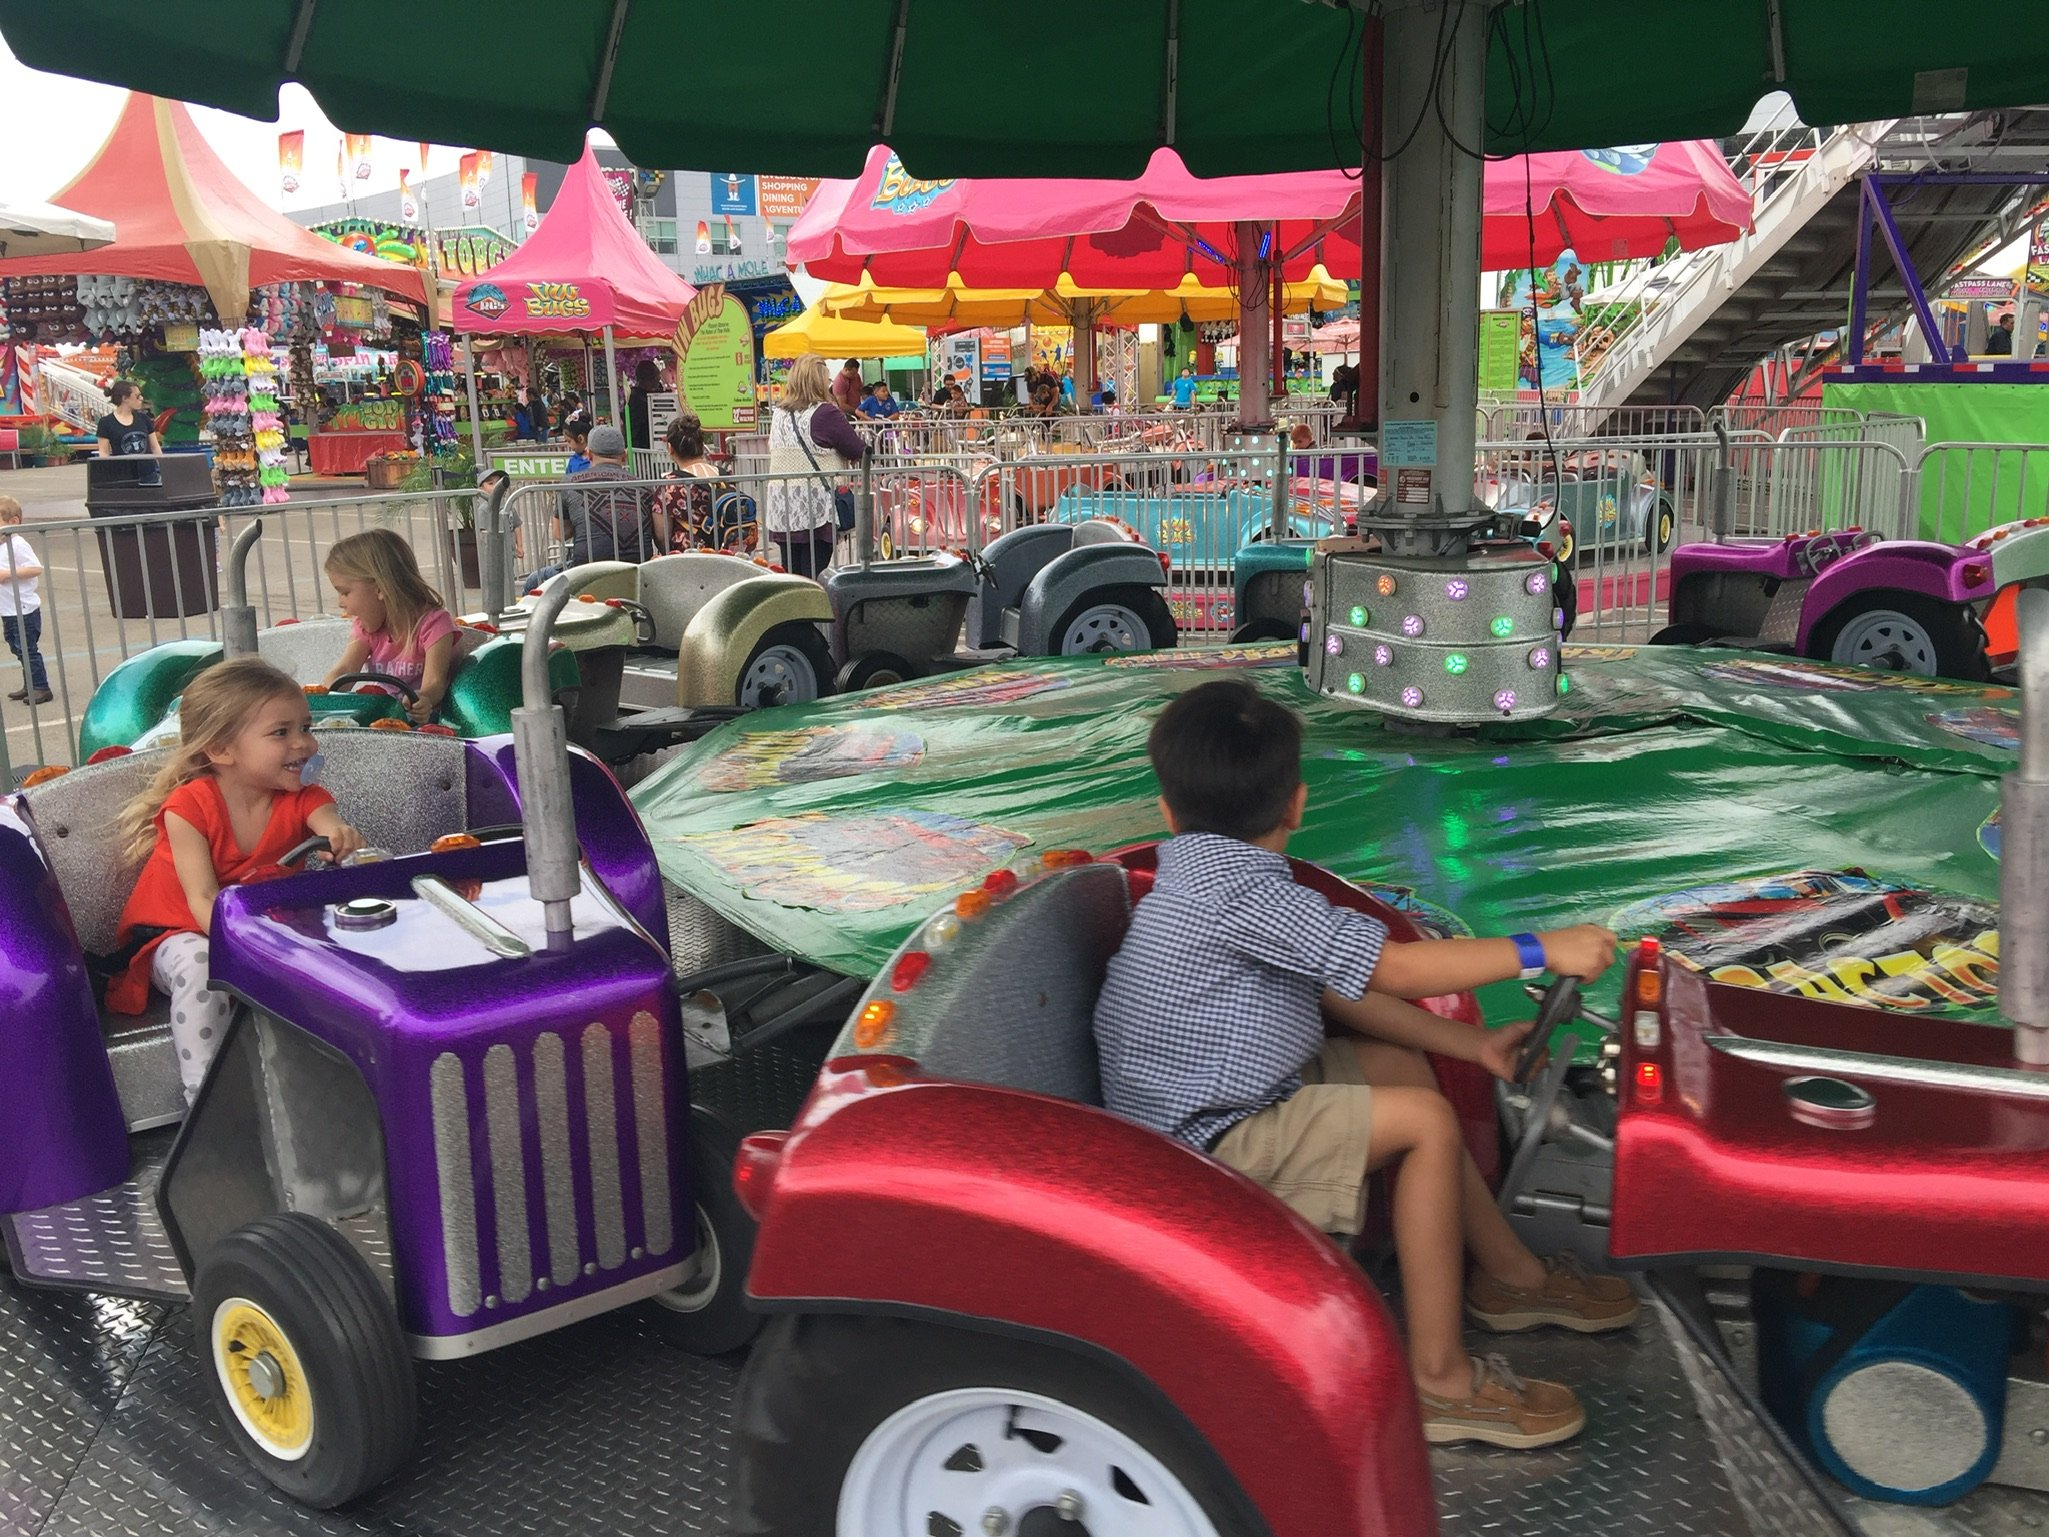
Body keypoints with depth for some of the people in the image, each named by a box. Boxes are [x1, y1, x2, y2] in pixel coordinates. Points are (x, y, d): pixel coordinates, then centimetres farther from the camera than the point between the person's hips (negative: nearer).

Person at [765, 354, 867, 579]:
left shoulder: (779, 413, 9)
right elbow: (859, 452, -4)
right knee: (814, 577, -2)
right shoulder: (825, 413, -9)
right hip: (815, 507, -6)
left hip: (780, 508, 6)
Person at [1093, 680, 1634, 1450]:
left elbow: (1339, 991, 10)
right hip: (1209, 1142, -10)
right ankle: (1439, 1377, -7)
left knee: (1399, 1062, 17)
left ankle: (1510, 1275, 26)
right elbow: (1396, 968, -26)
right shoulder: (1243, 888, -24)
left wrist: (1472, 1044, 7)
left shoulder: (1209, 875, 8)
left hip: (1229, 1095, 10)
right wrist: (1542, 950, -17)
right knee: (1427, 1121, -16)